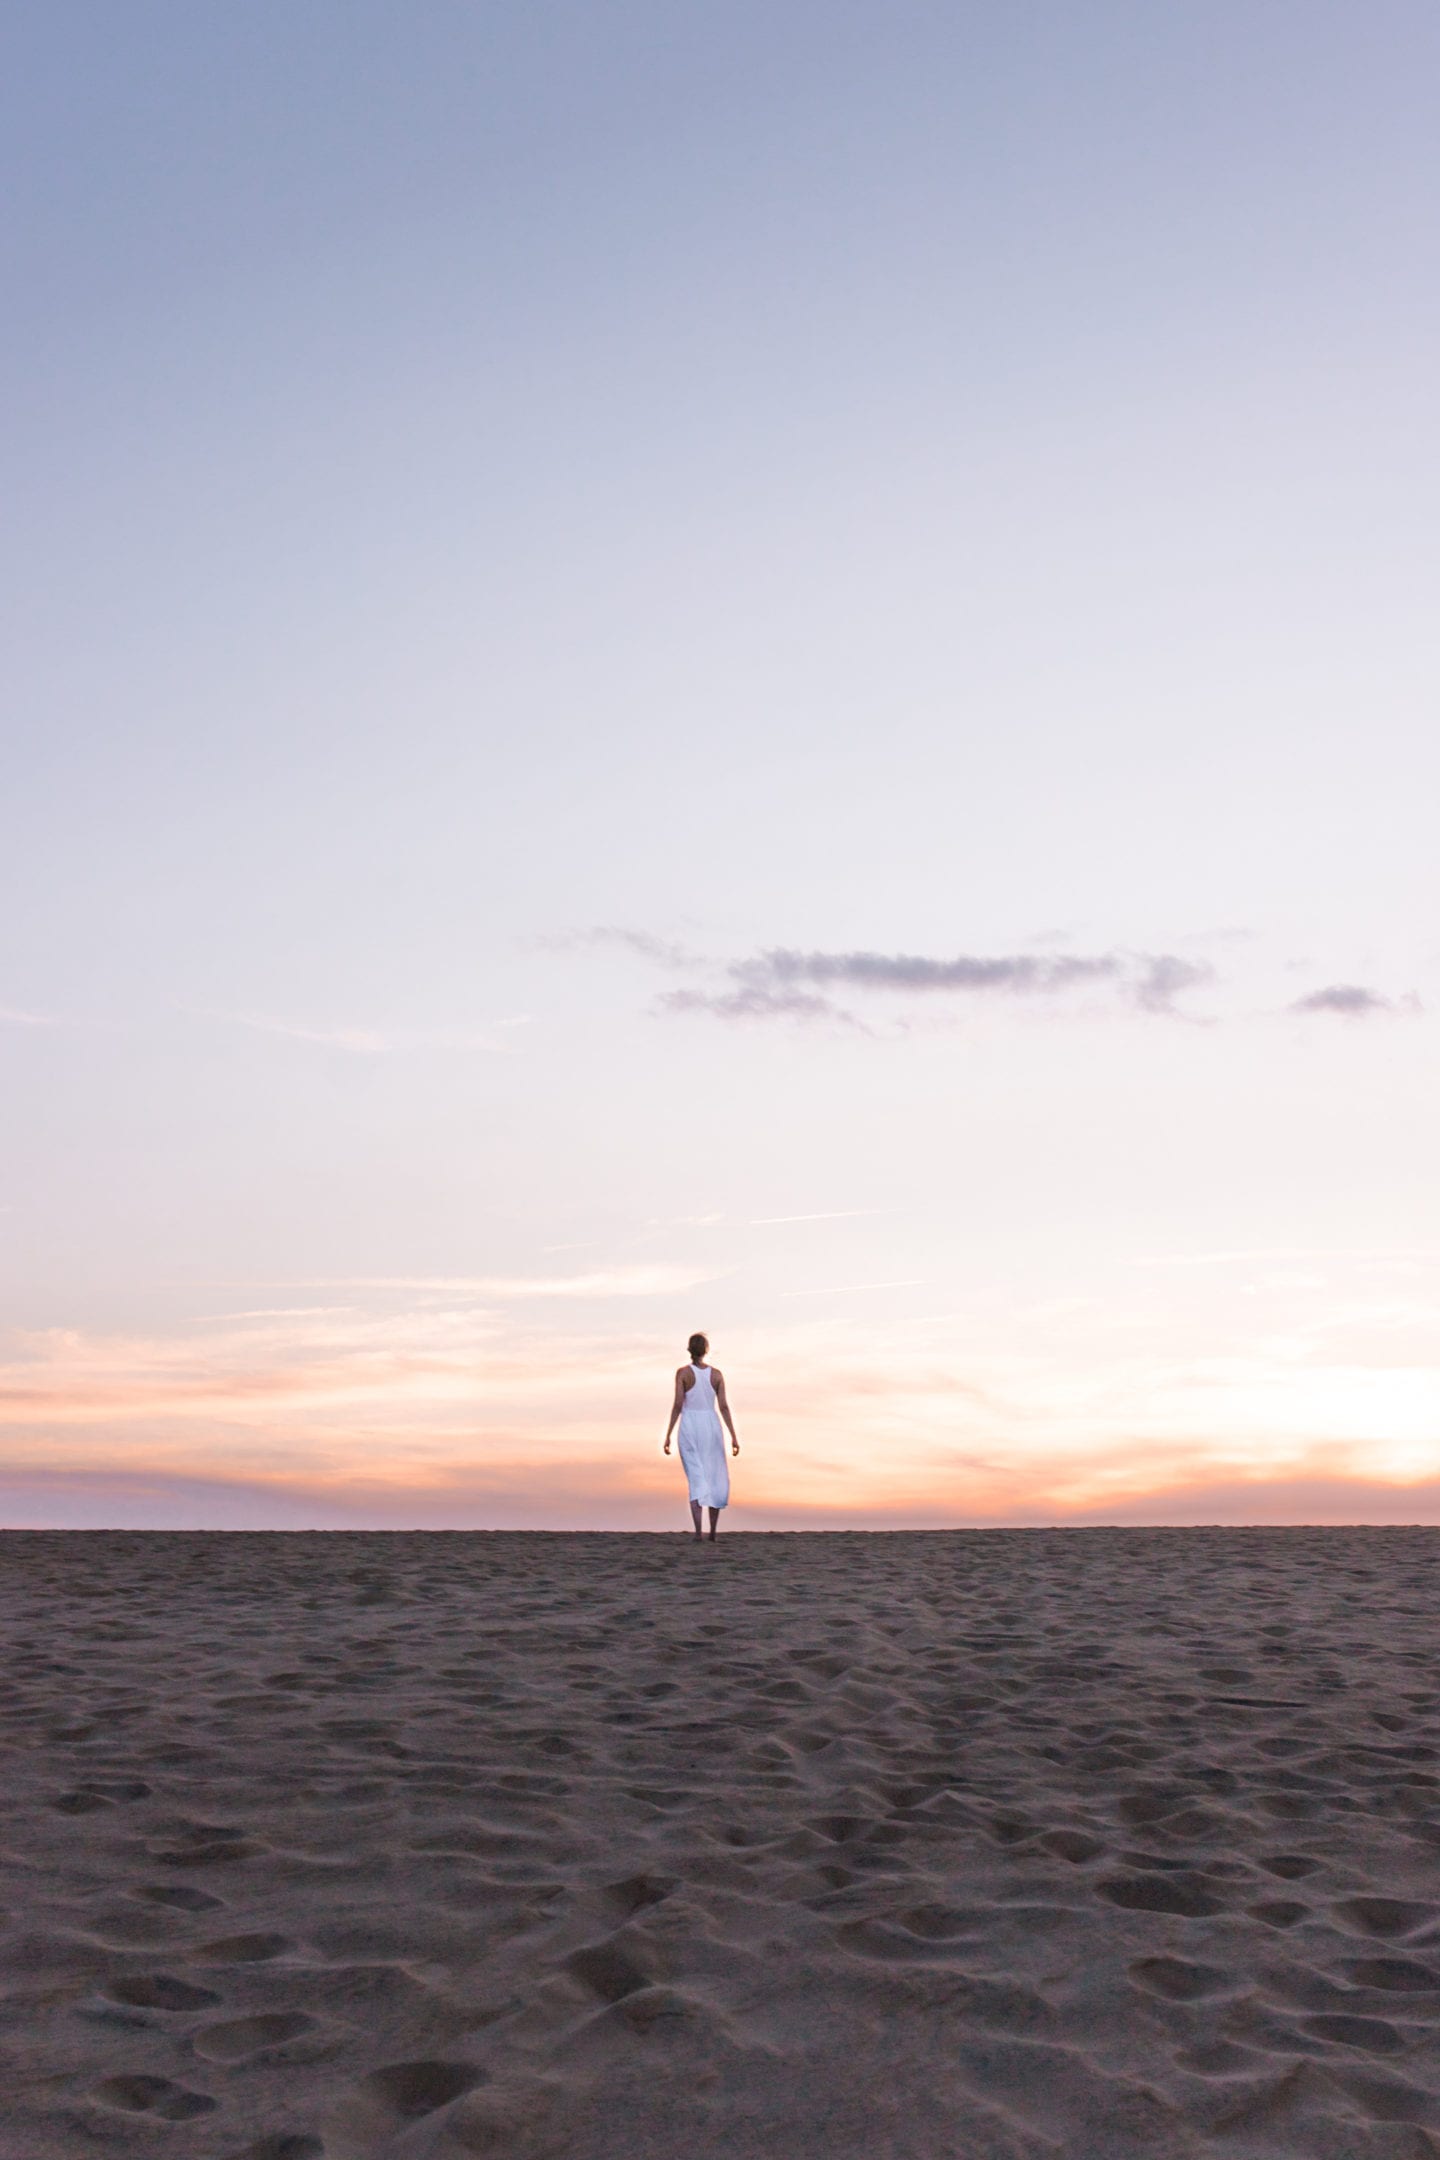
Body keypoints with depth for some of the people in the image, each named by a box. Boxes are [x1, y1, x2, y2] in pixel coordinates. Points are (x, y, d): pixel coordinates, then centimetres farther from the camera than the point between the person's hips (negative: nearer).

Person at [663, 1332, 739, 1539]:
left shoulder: (683, 1372, -5)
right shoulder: (716, 1374, 0)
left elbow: (677, 1405, -10)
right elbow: (723, 1407, -4)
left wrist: (668, 1435, -5)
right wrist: (734, 1437, -2)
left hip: (689, 1430, -1)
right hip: (711, 1429, 1)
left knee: (697, 1480, 2)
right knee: (716, 1479, 15)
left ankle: (698, 1531, -13)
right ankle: (713, 1530, 12)